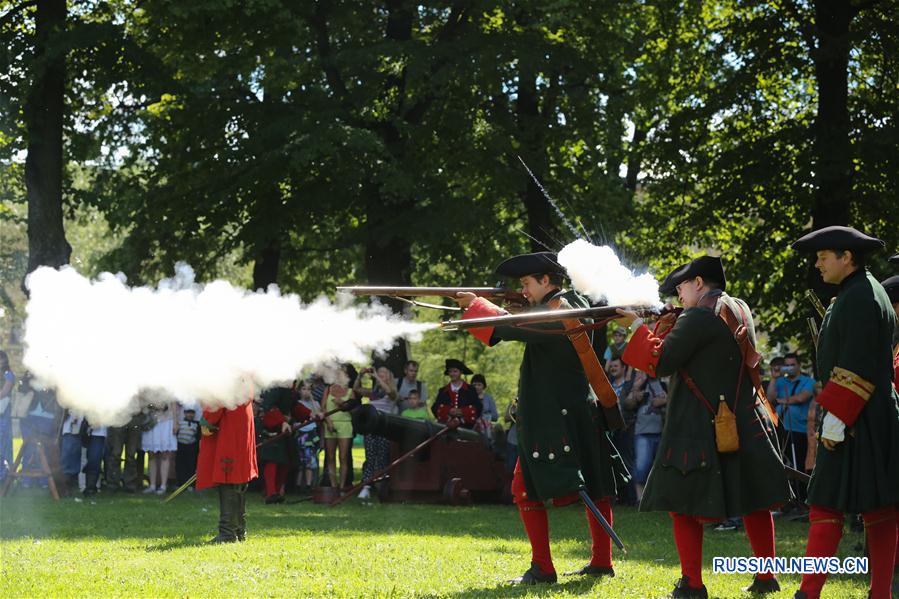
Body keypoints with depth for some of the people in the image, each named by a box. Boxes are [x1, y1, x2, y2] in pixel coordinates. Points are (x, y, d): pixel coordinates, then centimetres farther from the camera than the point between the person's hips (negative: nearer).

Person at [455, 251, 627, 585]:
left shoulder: (554, 313, -16)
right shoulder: (576, 305, 12)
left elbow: (508, 327, -23)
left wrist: (475, 304, -12)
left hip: (552, 419, -10)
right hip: (582, 415, 10)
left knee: (526, 489, -5)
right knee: (594, 488, 12)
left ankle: (542, 568, -7)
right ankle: (601, 561, 19)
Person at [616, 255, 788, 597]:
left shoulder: (698, 317, -14)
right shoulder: (741, 311, 11)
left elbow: (660, 363, -13)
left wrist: (637, 327, -3)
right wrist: (670, 325, 9)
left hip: (700, 427, -8)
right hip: (746, 424, 8)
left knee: (684, 503, -2)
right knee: (754, 502, 14)